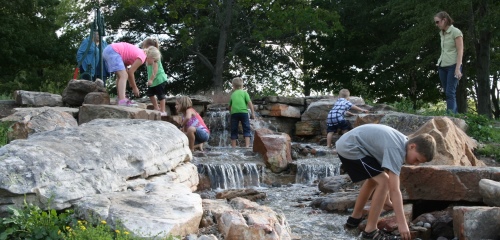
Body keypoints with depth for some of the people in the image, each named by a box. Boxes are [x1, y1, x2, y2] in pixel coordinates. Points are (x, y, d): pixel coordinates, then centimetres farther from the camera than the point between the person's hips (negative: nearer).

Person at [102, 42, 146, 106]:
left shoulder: (138, 53, 19)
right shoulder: (142, 57, -8)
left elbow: (128, 71, 17)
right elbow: (130, 72, -7)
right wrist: (134, 87, 2)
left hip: (108, 50, 11)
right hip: (113, 51, -11)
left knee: (121, 76, 18)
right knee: (124, 76, -15)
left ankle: (121, 99, 20)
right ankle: (122, 101, -27)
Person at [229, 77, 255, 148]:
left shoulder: (233, 94, 21)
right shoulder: (244, 92, 13)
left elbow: (230, 106, 26)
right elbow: (249, 102, 2)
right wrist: (253, 113, 3)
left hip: (234, 113, 2)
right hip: (243, 112, -2)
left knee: (234, 130, 7)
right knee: (246, 129, 1)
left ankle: (233, 147, 5)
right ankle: (247, 145, -12)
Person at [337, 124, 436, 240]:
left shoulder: (403, 142, 5)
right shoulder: (396, 149, -24)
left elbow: (386, 169, 18)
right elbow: (395, 189, -28)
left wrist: (386, 200, 25)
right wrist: (402, 223, -27)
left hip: (346, 145, 11)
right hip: (350, 148, -11)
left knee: (374, 179, 26)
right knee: (384, 181, -15)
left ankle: (355, 218, 37)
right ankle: (370, 231, -9)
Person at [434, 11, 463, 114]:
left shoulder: (456, 32, -4)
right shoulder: (442, 34, 16)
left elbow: (460, 51, -9)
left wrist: (458, 68, -18)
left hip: (453, 65, -7)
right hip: (442, 66, 7)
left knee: (450, 93, -14)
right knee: (447, 93, 3)